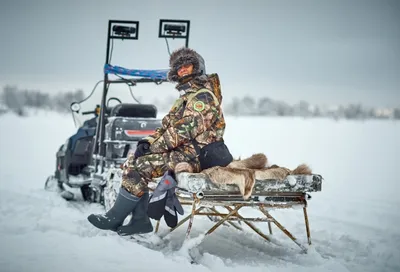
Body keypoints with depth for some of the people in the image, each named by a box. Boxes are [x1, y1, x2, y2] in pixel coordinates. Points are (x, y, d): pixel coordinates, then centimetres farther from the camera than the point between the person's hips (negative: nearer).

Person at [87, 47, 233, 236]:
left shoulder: (203, 95, -12)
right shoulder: (186, 96, 21)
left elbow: (184, 129, -20)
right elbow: (168, 124, 18)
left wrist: (153, 146, -15)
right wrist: (148, 141, -1)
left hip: (195, 155, -10)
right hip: (186, 149, 10)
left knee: (138, 166, -18)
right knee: (132, 161, 2)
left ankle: (113, 219, -6)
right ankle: (140, 220, -3)